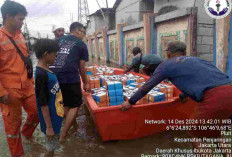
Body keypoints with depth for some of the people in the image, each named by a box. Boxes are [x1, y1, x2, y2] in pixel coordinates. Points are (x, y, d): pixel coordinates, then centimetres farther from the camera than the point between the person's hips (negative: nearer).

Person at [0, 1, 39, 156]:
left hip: (27, 86, 6)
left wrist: (31, 81, 16)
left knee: (37, 111, 14)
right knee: (13, 123, 10)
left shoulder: (20, 36, 9)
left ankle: (27, 133, 44)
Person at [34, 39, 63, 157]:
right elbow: (43, 104, -25)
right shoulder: (41, 75, -26)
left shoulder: (46, 70, 3)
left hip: (55, 116, 9)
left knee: (52, 146, 25)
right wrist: (49, 127, -20)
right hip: (50, 120, -9)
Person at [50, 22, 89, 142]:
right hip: (71, 78, -6)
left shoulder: (59, 40, 19)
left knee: (66, 104, 21)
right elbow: (81, 67, 4)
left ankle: (75, 127, 36)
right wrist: (85, 83, 14)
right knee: (75, 105, 8)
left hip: (55, 77, 6)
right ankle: (62, 136, 8)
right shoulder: (81, 44, 5)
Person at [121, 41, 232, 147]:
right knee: (213, 133, 28)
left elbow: (147, 86, 13)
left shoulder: (166, 65, 9)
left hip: (215, 98, -7)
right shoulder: (194, 59, 28)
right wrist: (183, 96, 61)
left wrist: (131, 102, 25)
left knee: (196, 134, 14)